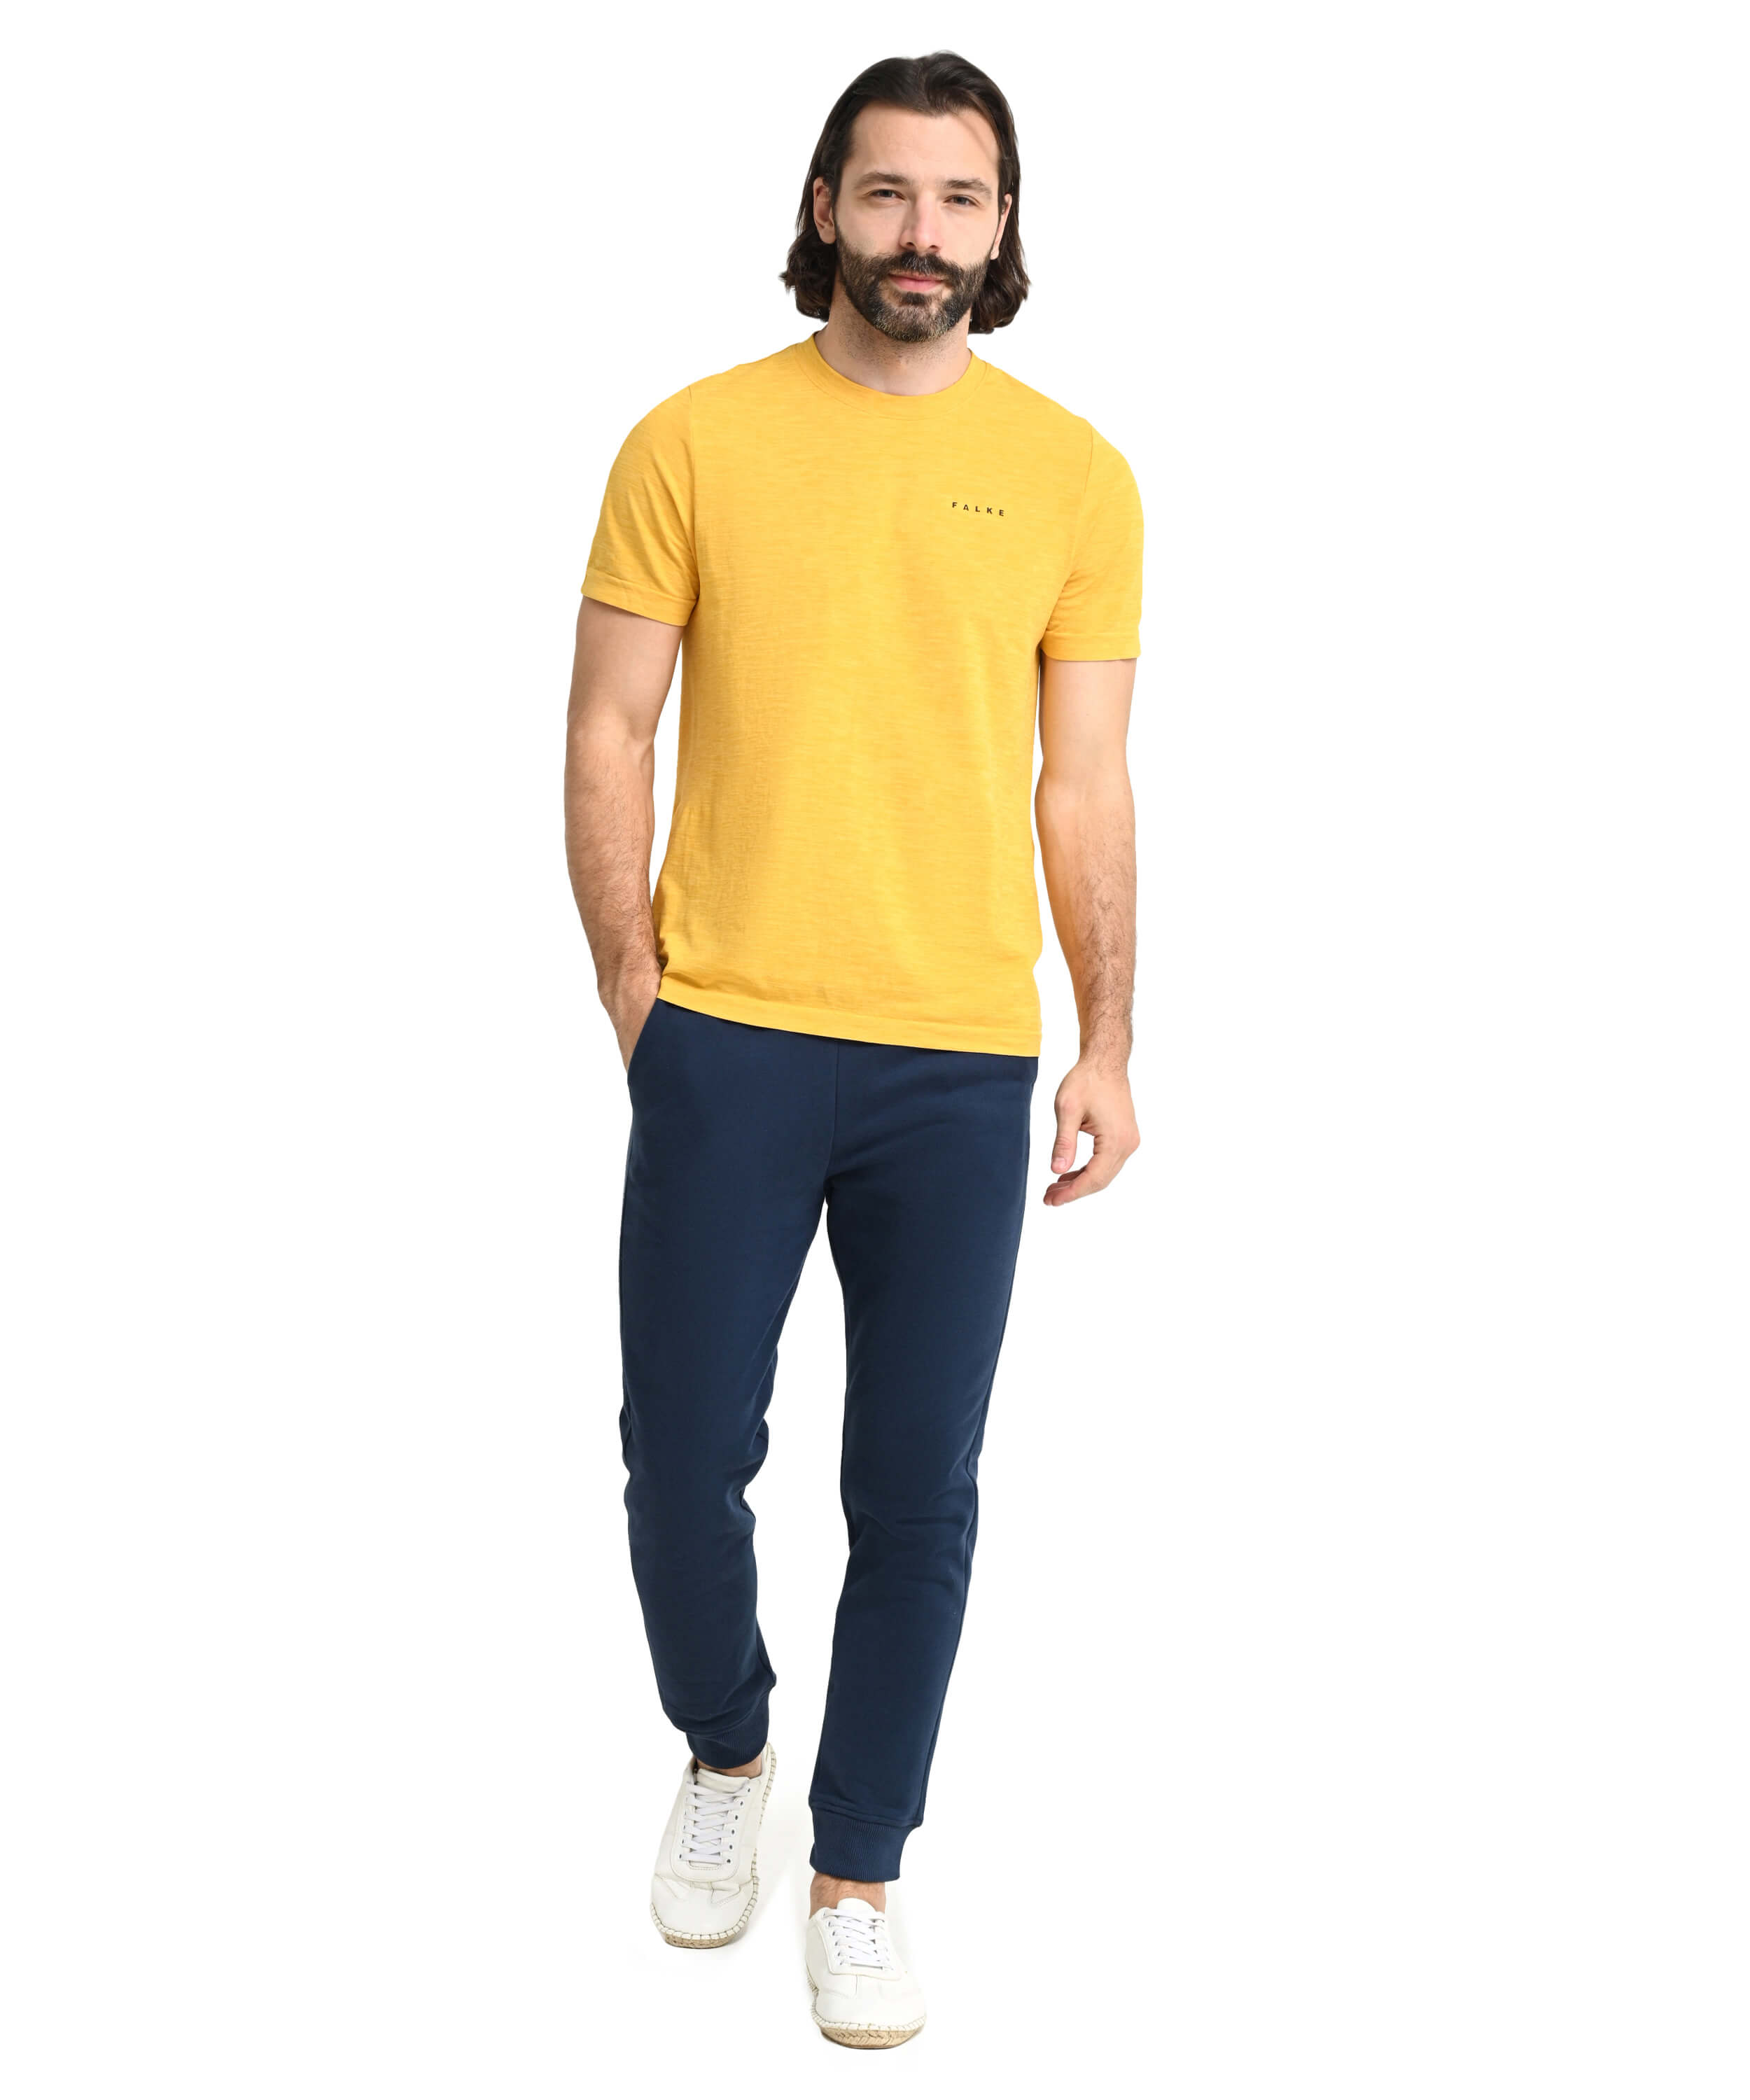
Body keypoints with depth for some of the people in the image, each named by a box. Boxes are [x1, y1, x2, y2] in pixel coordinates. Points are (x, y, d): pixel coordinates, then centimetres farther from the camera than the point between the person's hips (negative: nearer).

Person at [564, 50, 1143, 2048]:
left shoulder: (1072, 475, 5)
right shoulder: (694, 441, 2)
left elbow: (1084, 783, 7)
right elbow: (606, 735, 3)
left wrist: (1109, 1040, 3)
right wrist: (637, 990, -2)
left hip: (960, 1060, 1)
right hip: (726, 1045, 0)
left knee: (917, 1493, 6)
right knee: (685, 1458, 5)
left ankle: (858, 1879, 25)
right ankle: (724, 1752, 36)